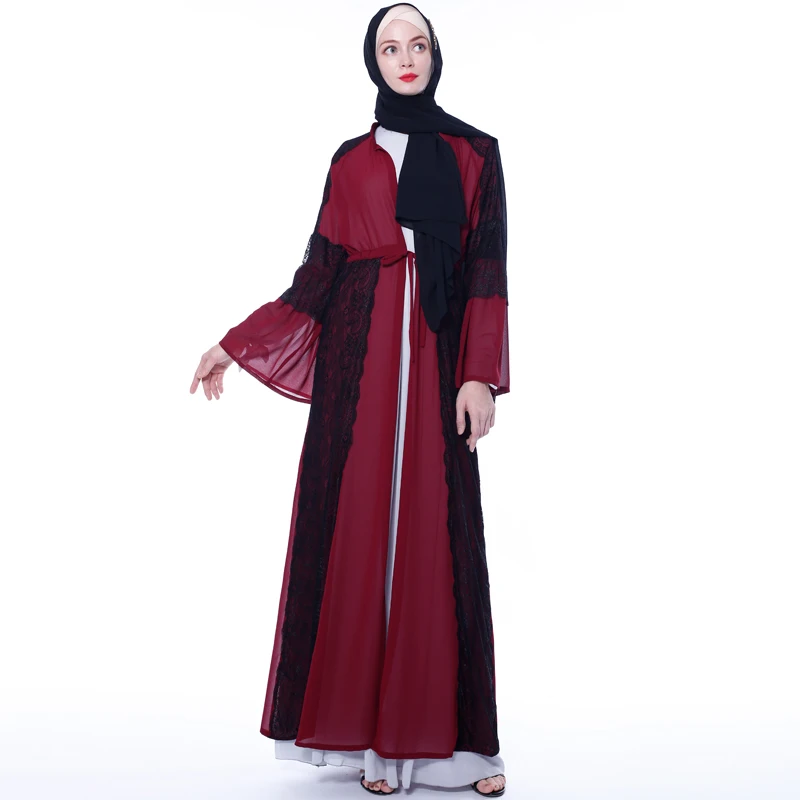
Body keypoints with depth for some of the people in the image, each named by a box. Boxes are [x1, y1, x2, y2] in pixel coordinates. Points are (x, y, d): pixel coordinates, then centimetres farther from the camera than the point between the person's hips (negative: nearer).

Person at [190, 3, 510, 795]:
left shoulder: (474, 152, 9)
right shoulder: (350, 159, 12)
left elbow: (487, 272, 1)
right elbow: (317, 276, 10)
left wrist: (480, 376, -9)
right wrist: (235, 344, 7)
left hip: (434, 360, -1)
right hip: (358, 359, 1)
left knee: (437, 534, -2)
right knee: (359, 525, -1)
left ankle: (446, 733, 9)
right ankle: (371, 733, 9)